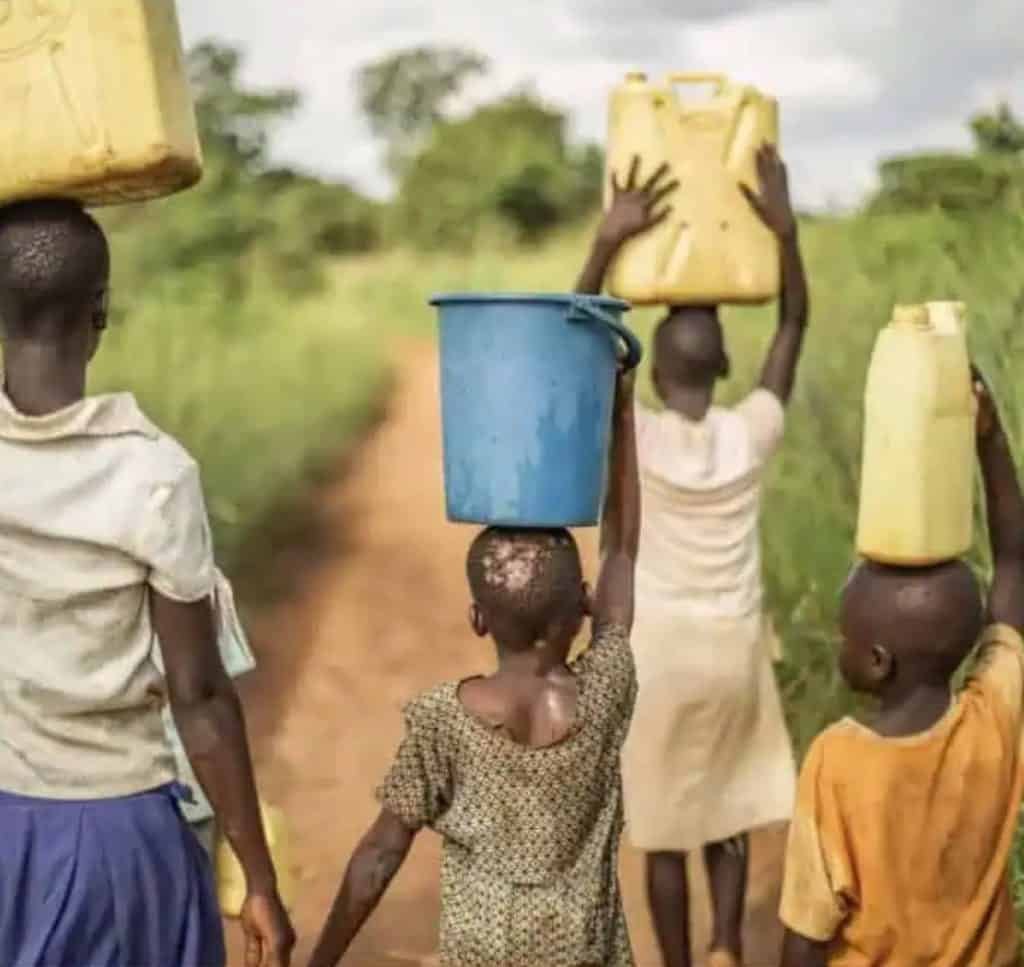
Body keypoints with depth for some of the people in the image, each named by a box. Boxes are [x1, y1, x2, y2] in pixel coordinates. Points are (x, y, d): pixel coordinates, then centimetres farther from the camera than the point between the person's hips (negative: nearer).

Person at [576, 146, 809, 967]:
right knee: (728, 810, 21)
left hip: (659, 654, -2)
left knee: (664, 827, 11)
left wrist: (610, 241, -20)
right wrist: (784, 230, -8)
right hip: (736, 650, 2)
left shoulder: (636, 438, -17)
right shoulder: (754, 433, -11)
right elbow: (795, 323, -1)